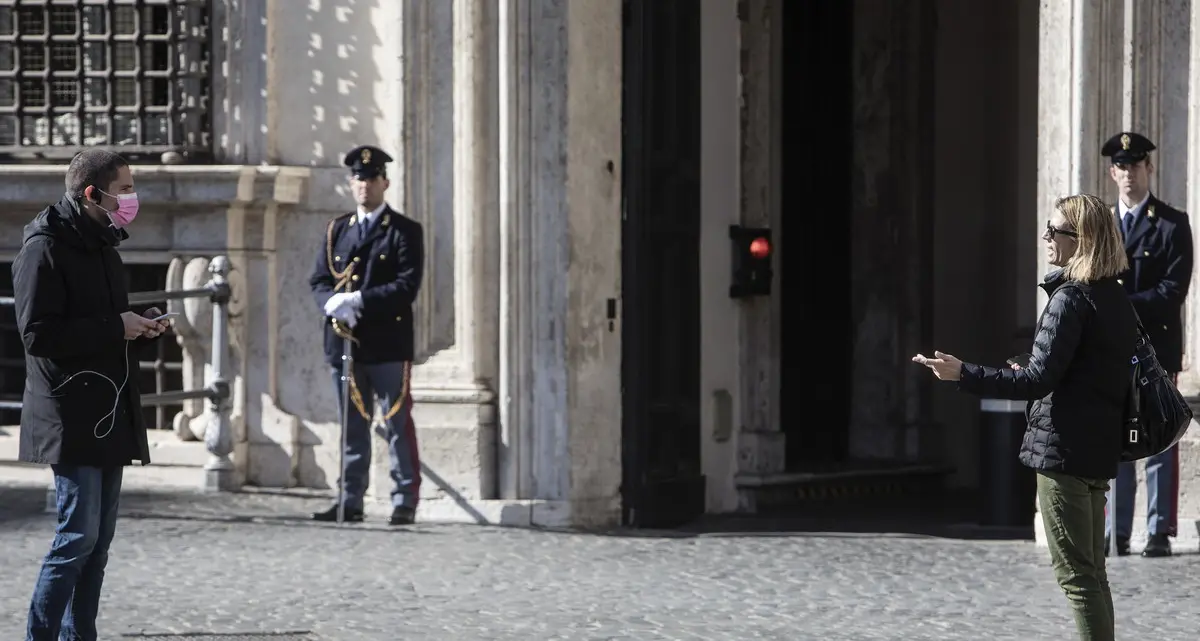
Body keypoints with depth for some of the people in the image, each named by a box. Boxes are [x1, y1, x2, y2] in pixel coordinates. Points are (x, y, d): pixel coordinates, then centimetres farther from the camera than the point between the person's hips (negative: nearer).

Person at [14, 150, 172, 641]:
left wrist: (139, 329, 7)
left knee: (99, 538, 9)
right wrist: (115, 327, -17)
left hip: (110, 417, 9)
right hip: (71, 419, -9)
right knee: (79, 535, -12)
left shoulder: (103, 248, 18)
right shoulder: (45, 248, -11)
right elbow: (37, 333, -19)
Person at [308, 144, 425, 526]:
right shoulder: (336, 231, 16)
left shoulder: (405, 232, 0)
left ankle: (404, 502, 0)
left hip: (388, 343, -5)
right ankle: (350, 502, 11)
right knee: (352, 426, 8)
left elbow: (408, 286, -9)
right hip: (344, 341, 5)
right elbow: (319, 280, 11)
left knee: (397, 424, -3)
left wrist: (359, 300, -17)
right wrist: (332, 303, -12)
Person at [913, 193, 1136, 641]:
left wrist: (963, 375, -19)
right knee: (1091, 571, 15)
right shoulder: (1117, 299, 12)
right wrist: (1035, 374, 28)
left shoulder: (1071, 298, -16)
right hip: (1099, 452, 9)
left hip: (1063, 450, -9)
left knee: (1077, 572, -6)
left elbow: (1038, 379, -21)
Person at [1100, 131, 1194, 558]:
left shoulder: (1172, 225, 2)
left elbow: (1174, 289, -7)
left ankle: (1160, 533, -2)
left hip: (1156, 349, -3)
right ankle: (1116, 533, 5)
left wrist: (1125, 304, -15)